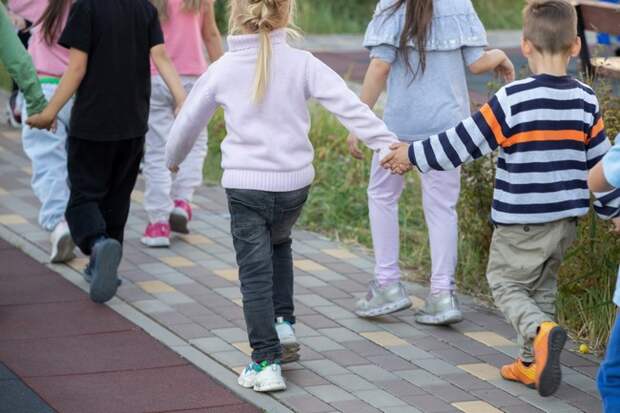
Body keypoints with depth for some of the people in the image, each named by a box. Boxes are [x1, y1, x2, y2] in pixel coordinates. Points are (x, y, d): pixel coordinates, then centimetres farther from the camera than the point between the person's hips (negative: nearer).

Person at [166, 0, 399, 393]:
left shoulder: (224, 69, -2)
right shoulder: (301, 64, -5)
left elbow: (189, 121, 11)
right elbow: (349, 106, -12)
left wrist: (173, 160, 29)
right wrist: (387, 143, -10)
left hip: (245, 185, -2)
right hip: (294, 183, 2)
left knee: (255, 273, 3)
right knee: (279, 242, 31)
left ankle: (267, 362, -1)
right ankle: (283, 322, 22)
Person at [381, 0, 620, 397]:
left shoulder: (512, 99, -18)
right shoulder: (586, 101, -2)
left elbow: (462, 143, -13)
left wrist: (413, 155, 0)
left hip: (521, 222, -5)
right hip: (567, 219, 5)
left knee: (507, 283, 8)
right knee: (543, 286, 22)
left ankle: (540, 331, -19)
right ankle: (533, 363, 23)